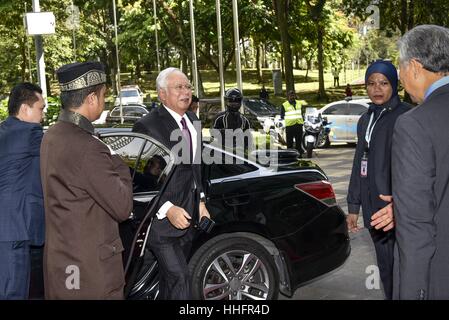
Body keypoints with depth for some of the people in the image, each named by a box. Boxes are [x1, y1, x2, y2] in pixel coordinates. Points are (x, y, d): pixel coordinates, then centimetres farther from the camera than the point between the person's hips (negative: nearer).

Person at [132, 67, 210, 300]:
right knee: (179, 279, -10)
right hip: (161, 219, -7)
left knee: (170, 280, 18)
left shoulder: (193, 122, 10)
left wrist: (200, 201, 13)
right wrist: (167, 210, -20)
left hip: (187, 216, 7)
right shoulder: (147, 126, -14)